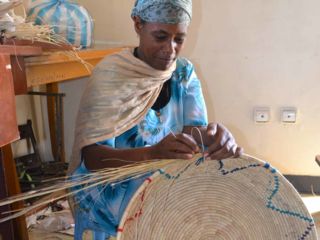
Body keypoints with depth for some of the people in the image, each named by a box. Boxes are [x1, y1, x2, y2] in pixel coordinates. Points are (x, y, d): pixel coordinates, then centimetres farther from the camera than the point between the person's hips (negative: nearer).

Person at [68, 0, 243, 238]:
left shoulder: (185, 72, -1)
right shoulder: (110, 74, -16)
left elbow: (195, 129, -10)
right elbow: (91, 156, -23)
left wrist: (216, 134, -34)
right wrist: (152, 153, -41)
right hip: (114, 194, -5)